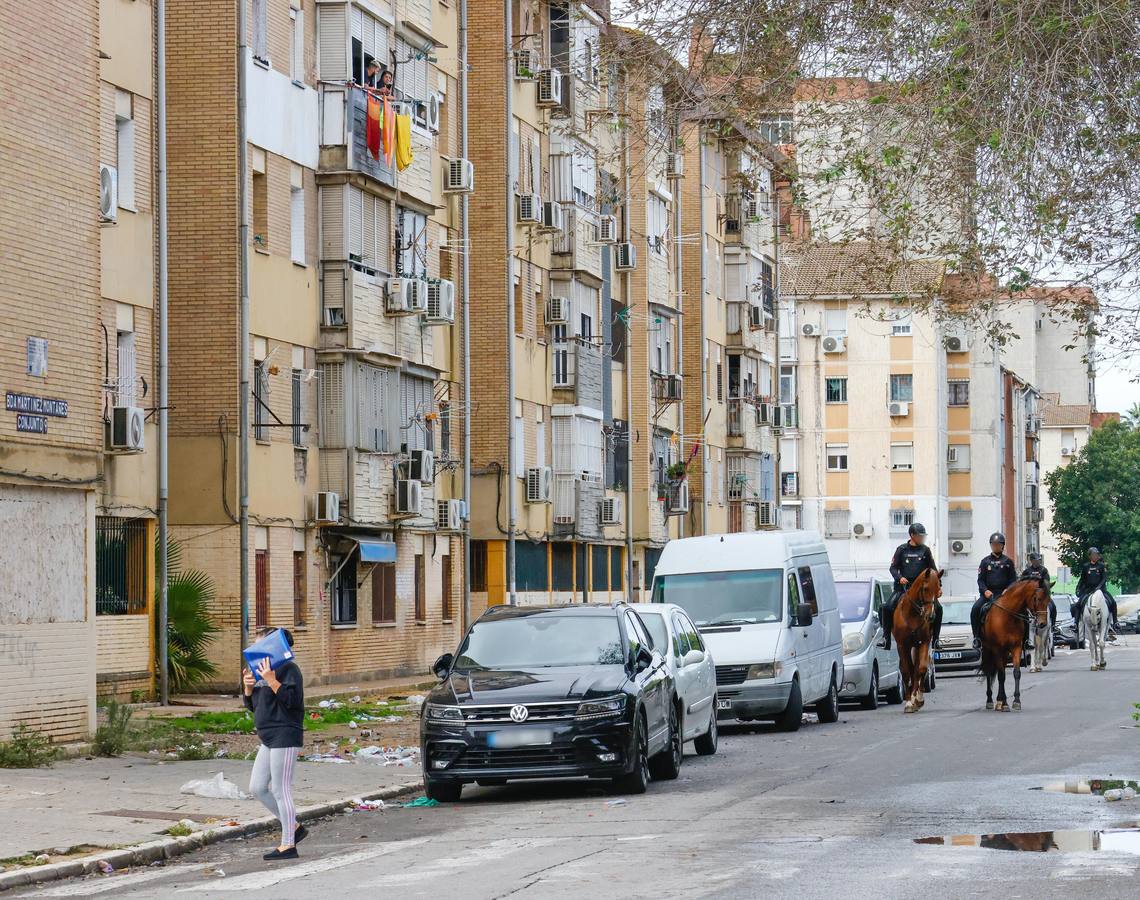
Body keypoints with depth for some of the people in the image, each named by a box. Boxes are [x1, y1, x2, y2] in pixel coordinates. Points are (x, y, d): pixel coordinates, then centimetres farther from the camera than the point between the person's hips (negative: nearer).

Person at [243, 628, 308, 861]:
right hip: (269, 739, 10)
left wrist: (271, 680, -28)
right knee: (257, 788, 10)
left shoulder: (289, 669, -10)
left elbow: (291, 699, -22)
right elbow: (252, 705, 19)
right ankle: (295, 828, 19)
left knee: (281, 790, -7)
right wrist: (248, 687, 0)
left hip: (285, 737, -10)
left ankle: (288, 845, -1)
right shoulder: (262, 671, 17)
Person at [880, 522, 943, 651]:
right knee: (887, 607, -19)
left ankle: (935, 638, -1)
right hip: (903, 587, -1)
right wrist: (899, 578, -15)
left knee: (938, 608, -15)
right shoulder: (901, 549, 4)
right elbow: (893, 567, 4)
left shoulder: (925, 550, 8)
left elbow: (933, 569, 12)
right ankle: (886, 637, -8)